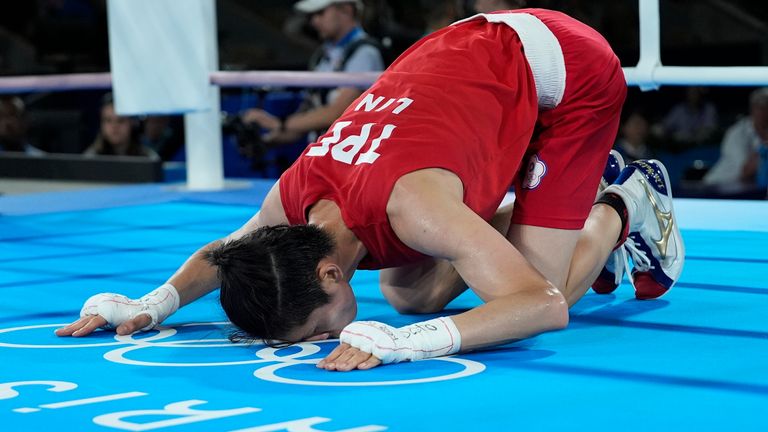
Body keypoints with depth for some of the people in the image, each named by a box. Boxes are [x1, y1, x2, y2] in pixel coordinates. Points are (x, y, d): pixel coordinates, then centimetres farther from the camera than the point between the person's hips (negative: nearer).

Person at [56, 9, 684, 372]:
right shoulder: (294, 195, -18)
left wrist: (409, 342, -57)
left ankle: (626, 205, 15)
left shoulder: (409, 205, -41)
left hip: (562, 66, -7)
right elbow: (227, 252, 7)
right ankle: (583, 189, 23)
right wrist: (154, 303, -13)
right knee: (409, 292, 7)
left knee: (544, 283, -17)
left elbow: (543, 307, -46)